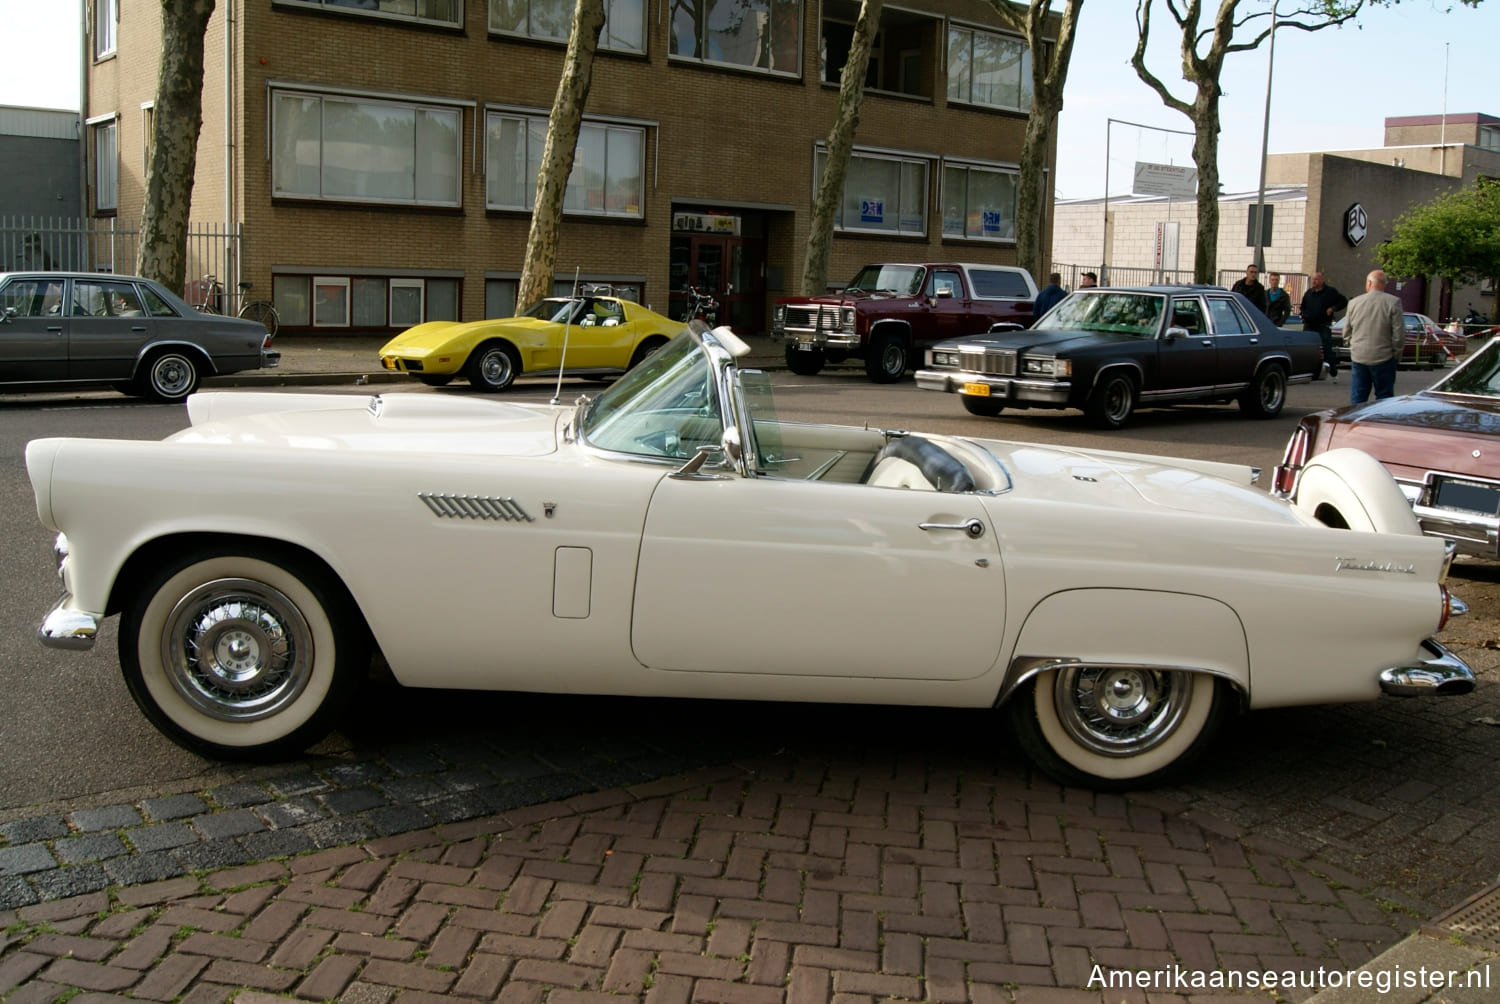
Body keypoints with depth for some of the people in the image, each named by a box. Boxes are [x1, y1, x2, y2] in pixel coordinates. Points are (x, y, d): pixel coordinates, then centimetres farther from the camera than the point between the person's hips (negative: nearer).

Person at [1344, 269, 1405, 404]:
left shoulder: (1354, 303, 4)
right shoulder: (1393, 302, -6)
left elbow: (1346, 332, 10)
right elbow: (1399, 333, -7)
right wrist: (1397, 354, 5)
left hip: (1358, 357, 3)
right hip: (1383, 357, -3)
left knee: (1357, 398, 8)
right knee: (1384, 397, 4)